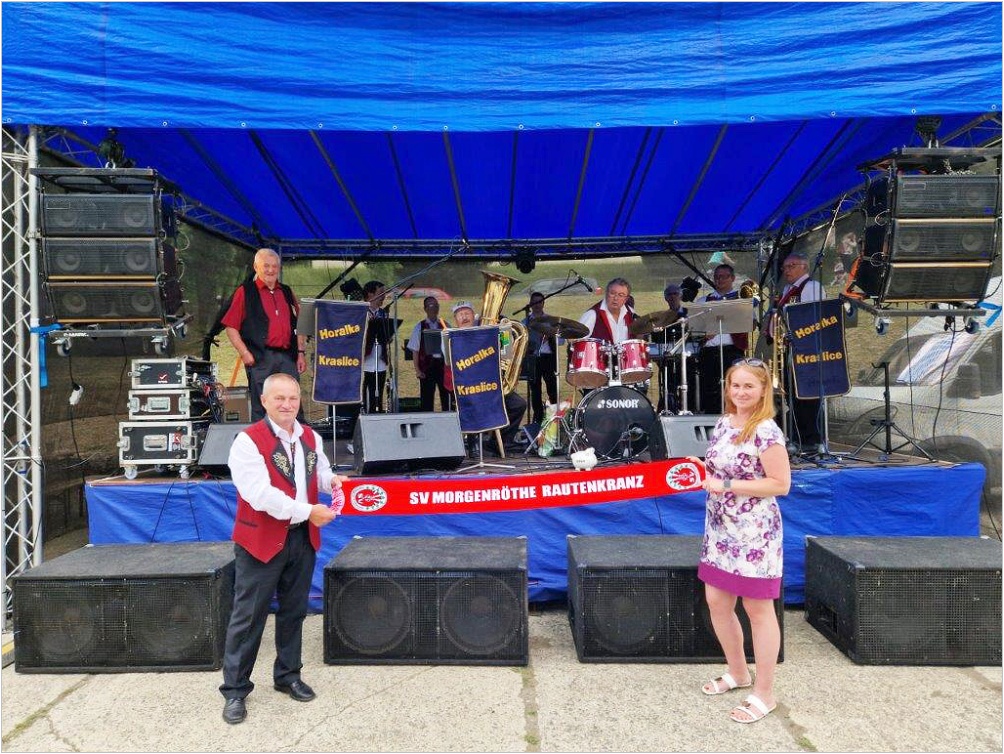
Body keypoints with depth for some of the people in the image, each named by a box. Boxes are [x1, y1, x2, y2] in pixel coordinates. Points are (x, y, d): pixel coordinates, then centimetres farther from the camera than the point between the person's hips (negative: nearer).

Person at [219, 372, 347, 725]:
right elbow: (261, 495, -23)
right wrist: (308, 511, -22)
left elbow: (320, 472, 22)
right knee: (249, 617, 4)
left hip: (303, 538, 6)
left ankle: (288, 675, 34)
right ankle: (234, 689, 19)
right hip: (261, 541, -6)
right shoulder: (248, 441, -15)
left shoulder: (311, 438, 7)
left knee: (293, 611, 17)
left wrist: (332, 480, -2)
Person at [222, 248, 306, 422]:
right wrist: (244, 353, -10)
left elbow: (299, 325, 19)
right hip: (260, 358, -4)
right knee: (261, 406, 0)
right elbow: (231, 327, -1)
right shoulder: (245, 292, 4)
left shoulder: (287, 292, 18)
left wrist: (301, 353, 10)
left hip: (288, 357, 4)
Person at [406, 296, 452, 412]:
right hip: (427, 365, -1)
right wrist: (417, 369, -6)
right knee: (427, 398, 3)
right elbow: (415, 350, 1)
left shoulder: (445, 325, 7)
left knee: (447, 396, 5)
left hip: (444, 364, 1)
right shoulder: (420, 327, 4)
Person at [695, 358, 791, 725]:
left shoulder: (765, 432, -16)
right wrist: (701, 468, 3)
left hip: (754, 533, -8)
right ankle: (738, 672, 37)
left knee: (758, 610, 5)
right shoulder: (723, 424, 8)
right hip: (720, 528, 8)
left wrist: (727, 485, -22)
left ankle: (764, 694, 21)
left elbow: (781, 484, -20)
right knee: (716, 602, 15)